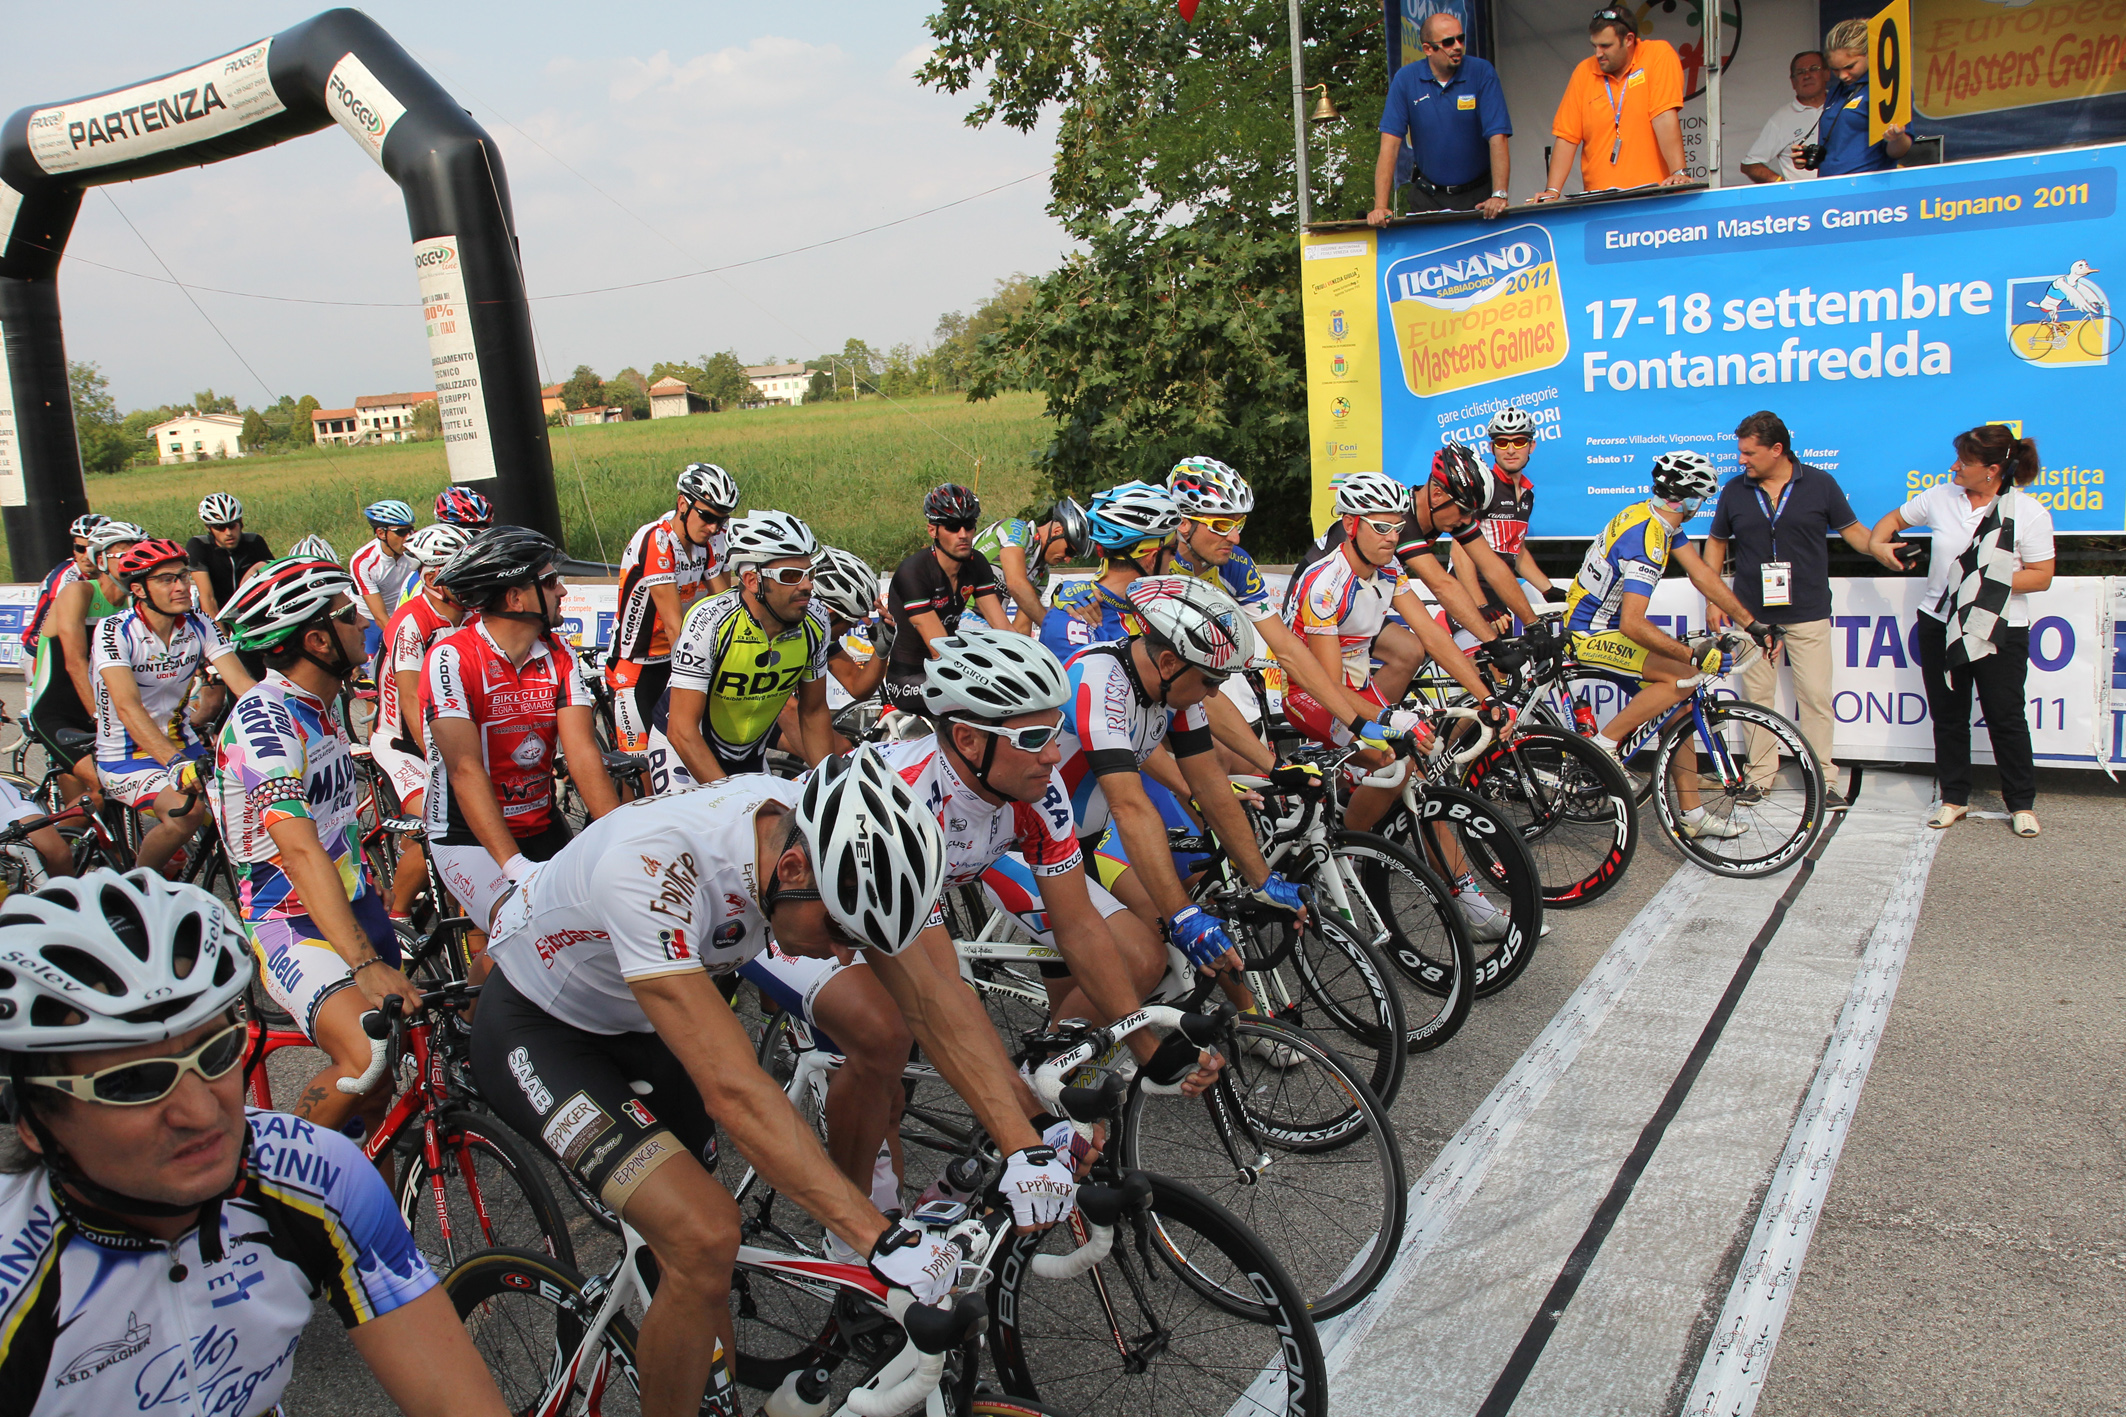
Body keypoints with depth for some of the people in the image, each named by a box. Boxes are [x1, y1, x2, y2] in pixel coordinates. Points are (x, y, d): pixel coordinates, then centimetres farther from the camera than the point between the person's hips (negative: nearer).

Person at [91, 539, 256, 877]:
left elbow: (242, 683, -14)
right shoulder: (113, 631, -19)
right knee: (186, 811, -30)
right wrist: (175, 763, -46)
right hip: (125, 757, -5)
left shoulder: (199, 626, -5)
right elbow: (128, 707, -32)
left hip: (184, 744, 5)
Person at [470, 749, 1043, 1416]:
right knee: (707, 1239, -21)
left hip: (639, 1022, 6)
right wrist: (880, 1239, -45)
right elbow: (734, 1091, -45)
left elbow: (936, 993, -20)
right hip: (536, 1030, -6)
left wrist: (1026, 1147, -29)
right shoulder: (652, 867, -42)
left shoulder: (835, 842, -22)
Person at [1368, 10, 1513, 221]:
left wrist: (1499, 195, -26)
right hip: (1427, 196, 1)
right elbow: (1390, 144, -9)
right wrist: (1380, 206, -19)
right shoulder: (1405, 79, -4)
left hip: (1477, 195, -1)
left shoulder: (1482, 72, -6)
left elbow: (1497, 138, -13)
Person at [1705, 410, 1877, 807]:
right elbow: (1716, 542, 14)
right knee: (1756, 696, 5)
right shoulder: (1734, 490, 4)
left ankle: (1822, 779, 8)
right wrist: (1712, 599, 8)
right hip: (1752, 614, 2)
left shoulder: (1820, 484, 0)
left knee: (1815, 696, 0)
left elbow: (1851, 530, 7)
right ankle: (1760, 774, 15)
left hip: (1808, 614, -1)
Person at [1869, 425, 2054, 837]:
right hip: (1940, 624, 4)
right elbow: (1895, 518, 18)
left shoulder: (2029, 512, -8)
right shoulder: (1940, 497, 1)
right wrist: (1878, 543, -1)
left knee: (2005, 717, 2)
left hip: (2001, 631, -4)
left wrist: (1993, 582, -19)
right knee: (1948, 716, 11)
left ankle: (2022, 804, 16)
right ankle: (1954, 797, 23)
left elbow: (2041, 576, -7)